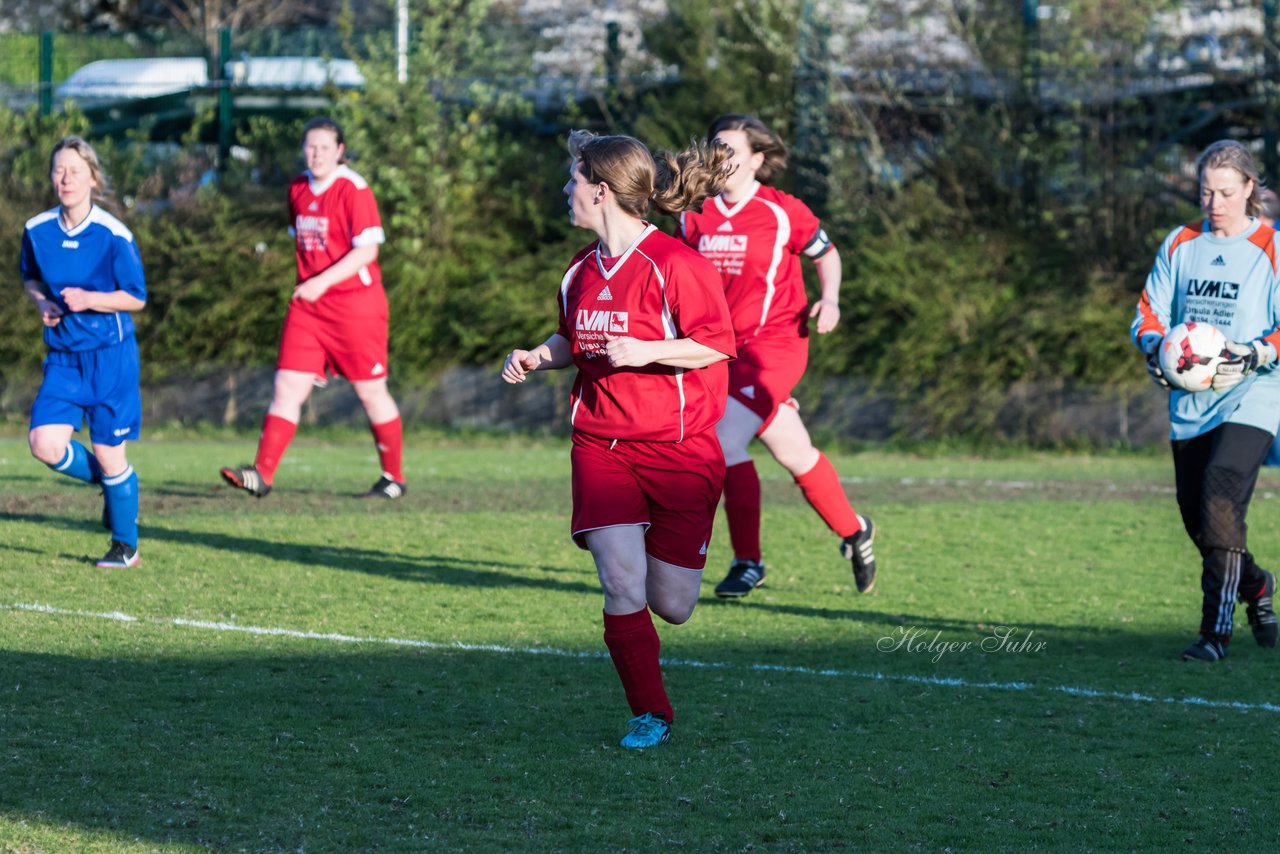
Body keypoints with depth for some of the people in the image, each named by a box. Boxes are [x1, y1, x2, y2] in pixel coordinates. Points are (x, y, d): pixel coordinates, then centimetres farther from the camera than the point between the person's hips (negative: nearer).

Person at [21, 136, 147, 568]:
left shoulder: (113, 235, -13)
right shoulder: (37, 230, -1)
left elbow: (136, 298, -6)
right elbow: (30, 277, 18)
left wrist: (89, 299, -21)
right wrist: (42, 302, -3)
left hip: (110, 357, -4)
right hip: (63, 357, 4)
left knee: (109, 453, 0)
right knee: (45, 444, -11)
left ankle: (126, 547, 19)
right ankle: (110, 482, 20)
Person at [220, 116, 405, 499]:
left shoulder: (353, 190, -12)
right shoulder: (298, 190, 9)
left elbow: (366, 250, -18)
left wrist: (323, 282, -25)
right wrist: (305, 284, 15)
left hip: (356, 306, -6)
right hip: (308, 306, 6)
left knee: (371, 392, 4)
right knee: (287, 386, -5)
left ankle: (394, 477, 19)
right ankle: (262, 474, -11)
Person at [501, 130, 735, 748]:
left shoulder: (673, 263, -13)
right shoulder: (582, 271, 8)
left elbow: (716, 345, -13)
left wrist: (647, 351, -24)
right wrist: (538, 357, 5)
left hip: (679, 448, -4)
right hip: (601, 445, 4)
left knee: (672, 607, 1)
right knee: (621, 587, -14)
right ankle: (650, 715, 0)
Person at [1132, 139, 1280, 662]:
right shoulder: (1180, 245, 10)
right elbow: (1149, 311, 12)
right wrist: (1155, 344, -11)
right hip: (1189, 400, 6)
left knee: (1221, 500, -22)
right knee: (1195, 515, 9)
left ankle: (1216, 631, -19)